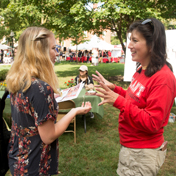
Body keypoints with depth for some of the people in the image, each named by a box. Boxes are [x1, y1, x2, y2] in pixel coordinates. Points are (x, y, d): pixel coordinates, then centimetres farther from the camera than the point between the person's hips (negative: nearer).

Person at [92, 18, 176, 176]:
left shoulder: (163, 78, -23)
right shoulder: (142, 69, 3)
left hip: (143, 153, -8)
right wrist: (114, 88, 3)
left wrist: (118, 101, -30)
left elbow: (152, 123, -25)